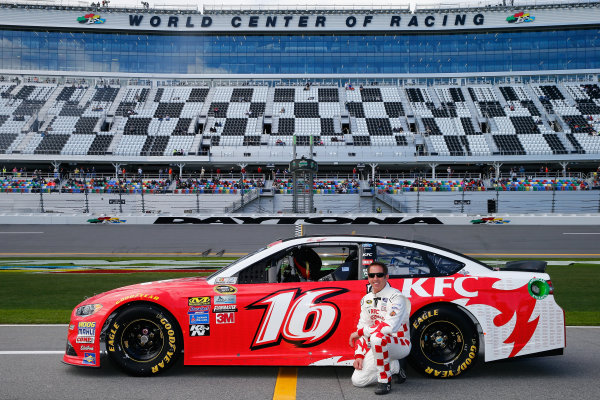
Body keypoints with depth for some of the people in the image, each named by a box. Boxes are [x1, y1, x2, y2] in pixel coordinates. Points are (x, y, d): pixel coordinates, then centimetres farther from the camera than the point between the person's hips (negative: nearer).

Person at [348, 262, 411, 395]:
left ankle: (385, 381, -23)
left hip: (400, 345, -7)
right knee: (357, 380, -8)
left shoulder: (396, 297, -17)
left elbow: (390, 327, -30)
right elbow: (362, 327, 9)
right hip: (378, 348, 7)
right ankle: (394, 368, 11)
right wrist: (359, 355, -3)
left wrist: (359, 332, -21)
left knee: (377, 337, -40)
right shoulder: (366, 299, 7)